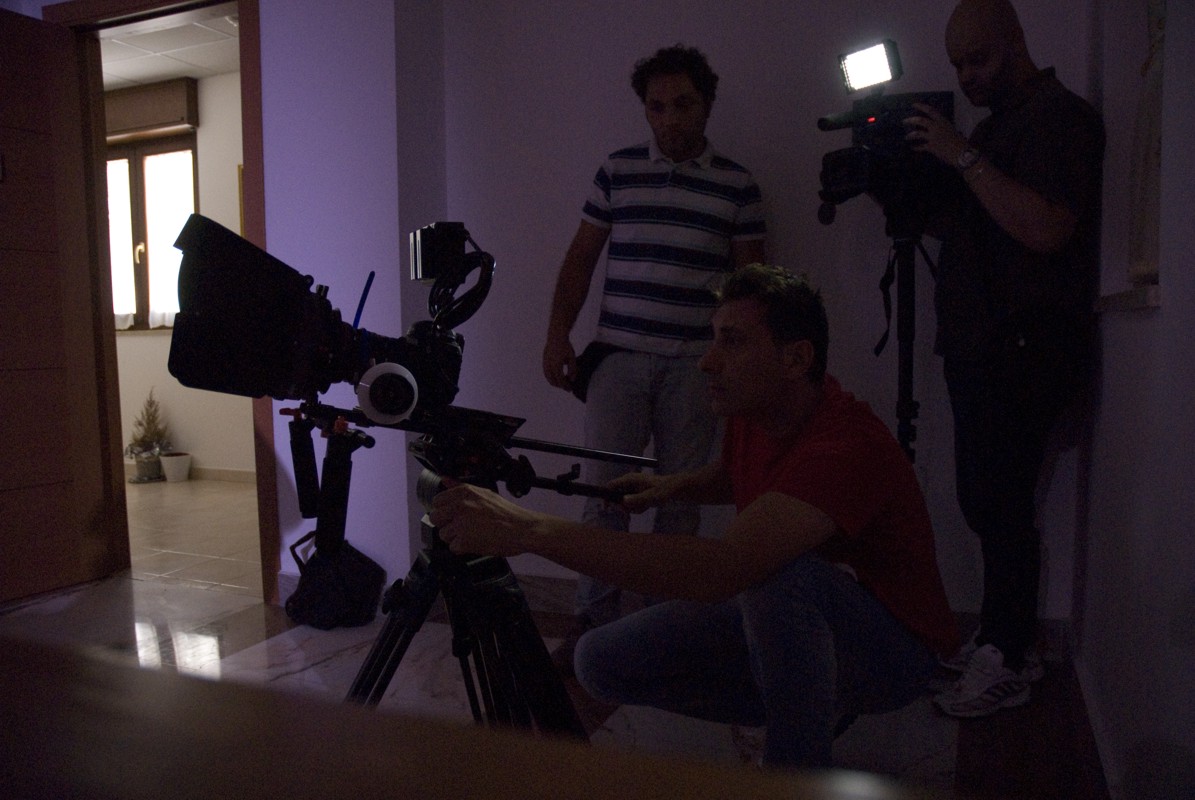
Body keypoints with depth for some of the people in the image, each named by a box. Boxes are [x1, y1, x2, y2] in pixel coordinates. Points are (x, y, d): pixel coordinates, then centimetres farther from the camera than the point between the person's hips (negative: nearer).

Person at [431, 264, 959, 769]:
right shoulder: (749, 413, -6)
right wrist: (672, 487, -3)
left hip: (891, 652, -7)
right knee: (602, 660, -7)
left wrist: (532, 531, -51)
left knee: (778, 576, -40)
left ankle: (800, 764, -13)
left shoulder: (847, 444, -32)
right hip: (775, 622, 8)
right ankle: (808, 715, 7)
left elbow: (723, 568, -47)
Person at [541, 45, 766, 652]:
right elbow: (581, 258, 11)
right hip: (618, 354, 1)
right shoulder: (616, 171, 9)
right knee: (603, 488, -2)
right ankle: (594, 619, 11)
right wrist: (557, 337, 2)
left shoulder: (737, 186, 7)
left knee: (681, 495, 5)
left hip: (694, 364, 0)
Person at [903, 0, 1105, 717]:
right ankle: (1004, 639, 22)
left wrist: (963, 157, -17)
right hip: (981, 348, 9)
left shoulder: (1060, 116, -7)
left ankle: (1007, 664, 7)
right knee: (987, 501, 11)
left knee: (1000, 503, -6)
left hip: (1024, 351, -9)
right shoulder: (996, 124, 21)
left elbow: (1045, 230, -21)